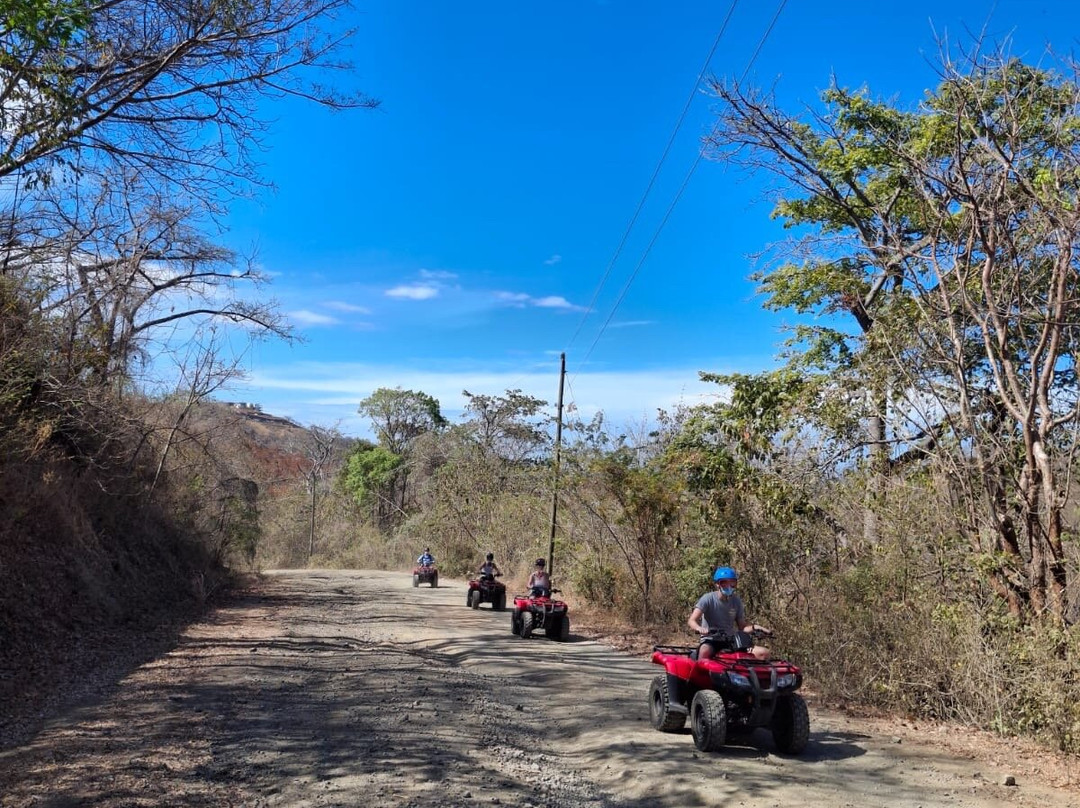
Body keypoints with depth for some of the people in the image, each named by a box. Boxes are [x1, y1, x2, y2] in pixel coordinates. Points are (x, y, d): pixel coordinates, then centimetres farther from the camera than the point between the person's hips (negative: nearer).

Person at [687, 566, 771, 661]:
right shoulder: (708, 599, -8)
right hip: (710, 641, -4)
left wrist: (754, 627, -14)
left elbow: (742, 626, 8)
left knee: (764, 653, -15)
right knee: (705, 651, -41)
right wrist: (699, 628, -41)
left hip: (730, 642, 5)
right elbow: (691, 621, -17)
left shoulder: (736, 601, 5)